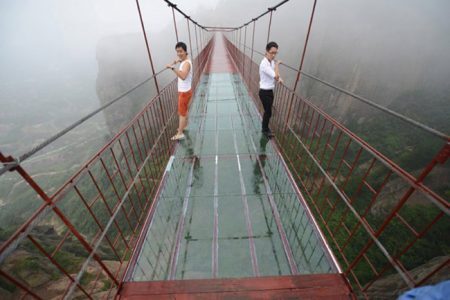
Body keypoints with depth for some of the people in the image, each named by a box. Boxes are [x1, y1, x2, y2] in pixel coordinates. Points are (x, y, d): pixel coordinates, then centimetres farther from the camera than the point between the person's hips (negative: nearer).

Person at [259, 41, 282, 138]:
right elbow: (276, 76, -28)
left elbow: (275, 75, 20)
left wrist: (279, 78, 0)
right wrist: (277, 64, -17)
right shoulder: (264, 64, -23)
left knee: (267, 111, 18)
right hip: (264, 92, -8)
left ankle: (265, 127, 36)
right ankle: (265, 130, 21)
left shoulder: (272, 61, 5)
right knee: (268, 112, 1)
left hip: (270, 91, 8)